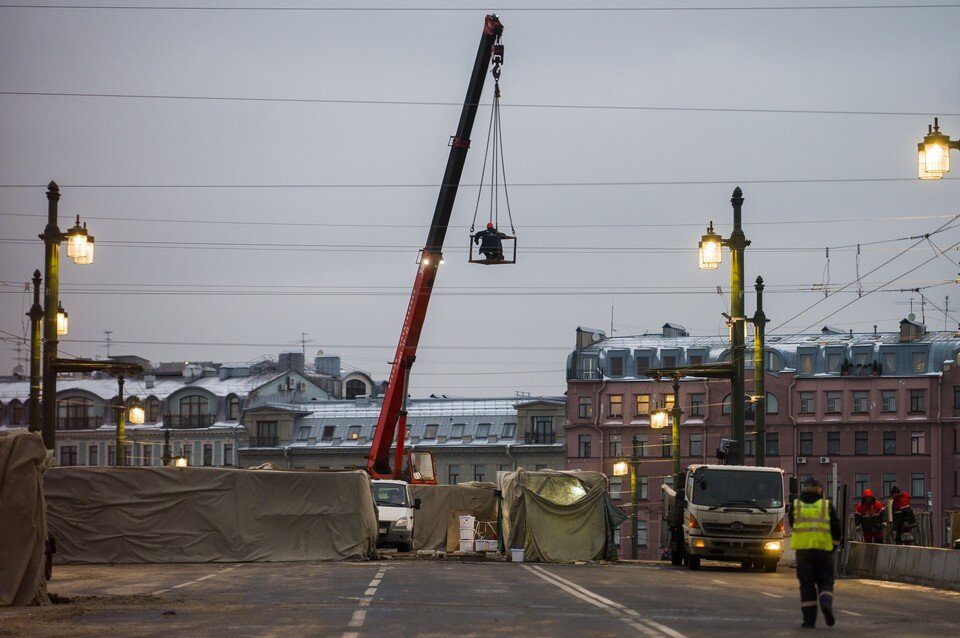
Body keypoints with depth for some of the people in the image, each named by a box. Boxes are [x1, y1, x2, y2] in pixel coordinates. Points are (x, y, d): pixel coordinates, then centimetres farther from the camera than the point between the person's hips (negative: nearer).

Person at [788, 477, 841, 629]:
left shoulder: (795, 505, 6)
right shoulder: (827, 505, 5)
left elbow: (792, 524, 19)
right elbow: (836, 528, 4)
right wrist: (834, 545, 16)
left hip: (802, 548, 1)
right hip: (823, 548, 0)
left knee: (806, 584, 6)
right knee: (825, 581, 9)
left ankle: (809, 619, 1)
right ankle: (826, 603, -21)